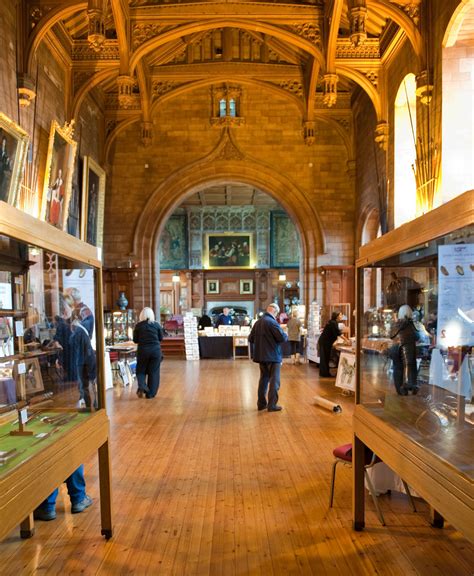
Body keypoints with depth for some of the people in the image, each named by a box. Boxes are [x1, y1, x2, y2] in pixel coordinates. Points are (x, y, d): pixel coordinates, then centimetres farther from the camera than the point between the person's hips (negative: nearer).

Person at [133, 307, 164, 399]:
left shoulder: (138, 325, -3)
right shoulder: (156, 325, -2)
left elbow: (135, 340, 2)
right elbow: (161, 338, 5)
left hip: (142, 350, 0)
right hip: (156, 350, 0)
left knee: (141, 370, 15)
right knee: (154, 372, 7)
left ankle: (141, 386, -9)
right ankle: (150, 393, 8)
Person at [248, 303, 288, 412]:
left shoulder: (258, 322, 7)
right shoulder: (272, 322, -17)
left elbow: (250, 339, 12)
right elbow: (283, 337, -22)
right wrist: (286, 336, -1)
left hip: (261, 356, 7)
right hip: (273, 356, -7)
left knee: (264, 378, 18)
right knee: (274, 380, 1)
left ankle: (261, 403, 23)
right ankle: (272, 405, 2)